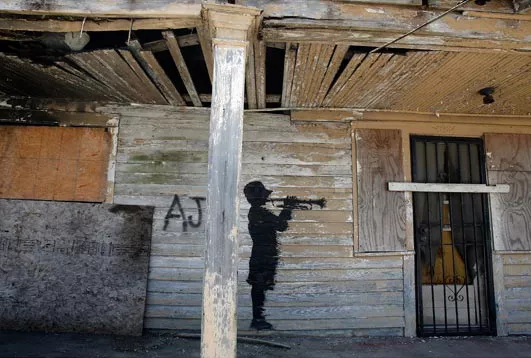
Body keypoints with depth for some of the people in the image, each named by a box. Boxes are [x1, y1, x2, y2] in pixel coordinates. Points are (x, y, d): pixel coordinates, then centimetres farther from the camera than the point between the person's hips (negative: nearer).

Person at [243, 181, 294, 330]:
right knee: (259, 287, -2)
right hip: (264, 256, -10)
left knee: (258, 287, 13)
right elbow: (281, 226, -18)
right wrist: (287, 208, -6)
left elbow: (277, 222, 19)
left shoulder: (255, 212, 15)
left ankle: (257, 318, 22)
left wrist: (287, 208, 12)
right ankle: (258, 319, 6)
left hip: (260, 255, 10)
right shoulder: (260, 212, -16)